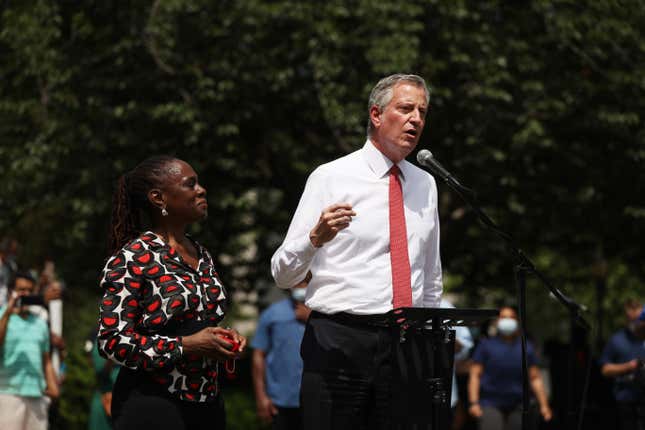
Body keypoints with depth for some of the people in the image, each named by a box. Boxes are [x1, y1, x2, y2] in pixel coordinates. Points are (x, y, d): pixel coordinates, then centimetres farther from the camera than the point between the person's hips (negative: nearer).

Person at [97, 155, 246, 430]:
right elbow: (111, 341, -15)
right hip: (150, 406, -7)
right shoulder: (132, 257, -9)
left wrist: (225, 340, 4)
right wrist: (186, 346, -19)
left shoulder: (202, 257, 14)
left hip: (205, 402, 7)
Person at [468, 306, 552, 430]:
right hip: (490, 404, -3)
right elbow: (475, 375, 1)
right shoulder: (486, 345, 6)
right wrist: (474, 403, -11)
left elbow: (535, 378, 11)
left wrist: (544, 405, 3)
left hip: (516, 406, 3)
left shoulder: (527, 347, 14)